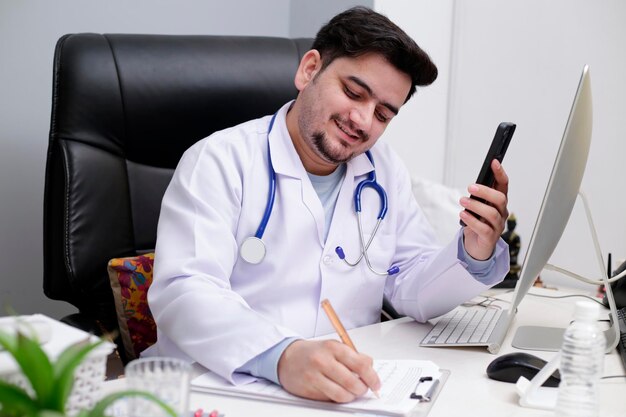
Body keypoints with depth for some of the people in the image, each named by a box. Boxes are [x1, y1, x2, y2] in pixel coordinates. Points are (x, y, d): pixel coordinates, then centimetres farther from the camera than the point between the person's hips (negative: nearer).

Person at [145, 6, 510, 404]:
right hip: (222, 388, -3)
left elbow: (413, 289, 9)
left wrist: (474, 255, -11)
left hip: (348, 390, 4)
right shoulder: (221, 161, -8)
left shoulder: (385, 170, 10)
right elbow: (183, 292, -20)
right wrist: (282, 356, -37)